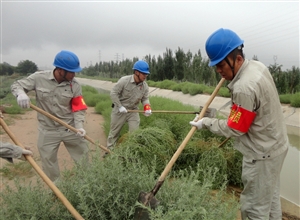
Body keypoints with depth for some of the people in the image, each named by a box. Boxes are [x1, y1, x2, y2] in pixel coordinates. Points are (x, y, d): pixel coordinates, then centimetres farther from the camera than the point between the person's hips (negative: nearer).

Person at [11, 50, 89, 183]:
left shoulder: (75, 85, -10)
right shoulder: (39, 78, -13)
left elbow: (78, 108, -6)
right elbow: (16, 85, -3)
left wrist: (79, 126, -20)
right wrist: (21, 93, -27)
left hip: (70, 128, 1)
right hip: (48, 130, 0)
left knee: (82, 155, 12)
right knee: (48, 160, 13)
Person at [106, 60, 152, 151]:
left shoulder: (145, 86, -6)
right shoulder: (124, 80, -21)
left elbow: (145, 98, 2)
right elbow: (113, 93, -18)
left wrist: (147, 107, -20)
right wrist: (120, 106, -20)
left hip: (133, 111, 3)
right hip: (119, 110, -3)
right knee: (114, 132, 12)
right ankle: (109, 150, 31)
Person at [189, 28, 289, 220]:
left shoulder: (244, 88, -30)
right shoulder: (258, 66, -2)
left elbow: (234, 129, -21)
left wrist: (205, 122, -10)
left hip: (262, 154, -10)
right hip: (276, 144, 10)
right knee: (271, 199, 25)